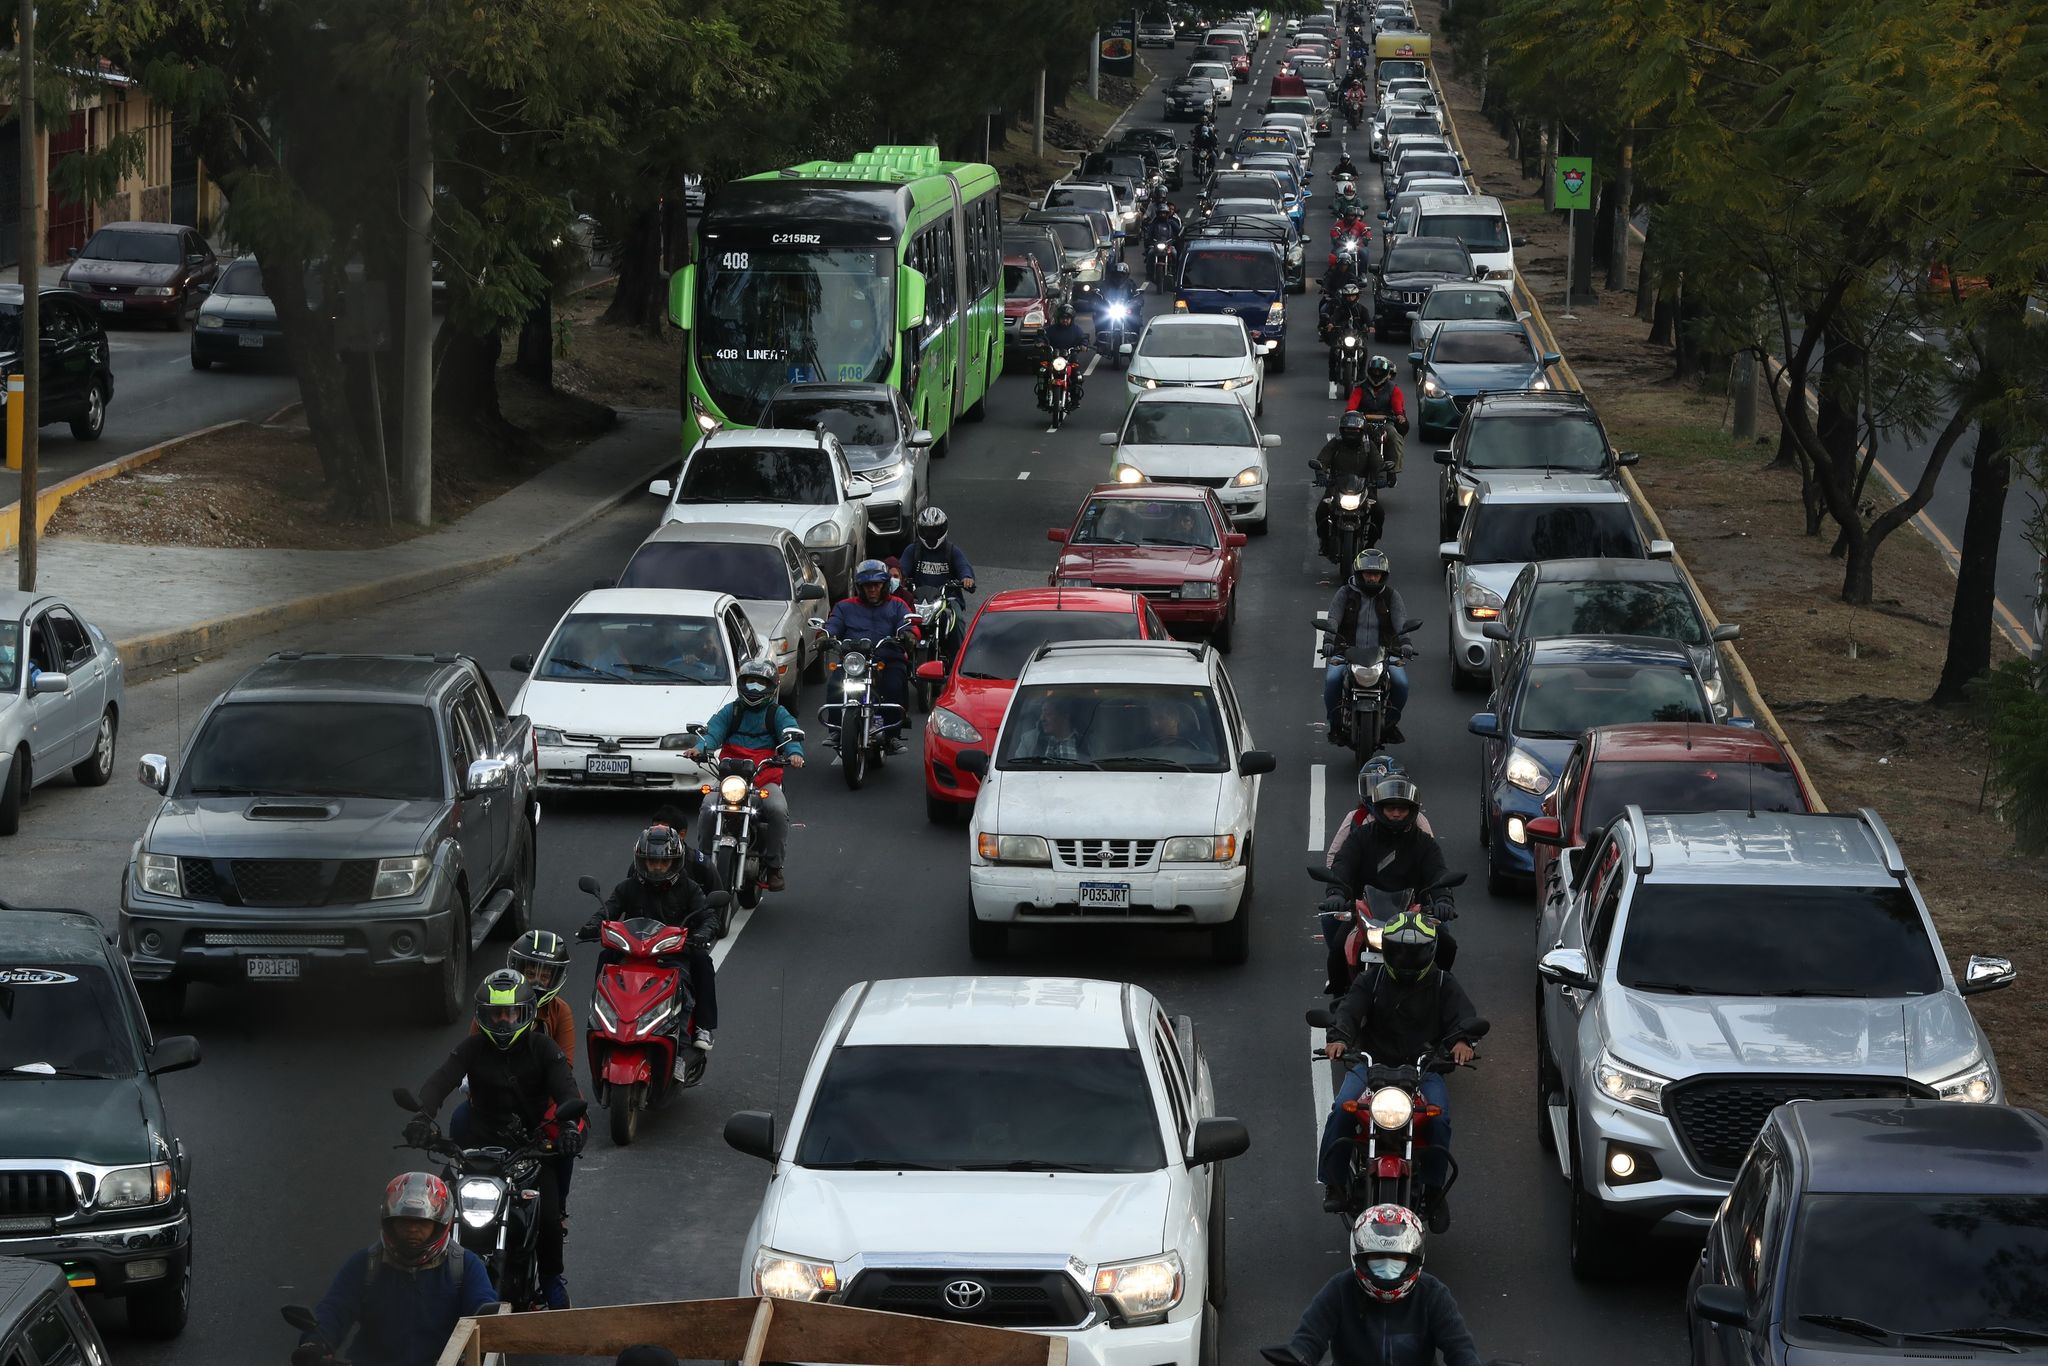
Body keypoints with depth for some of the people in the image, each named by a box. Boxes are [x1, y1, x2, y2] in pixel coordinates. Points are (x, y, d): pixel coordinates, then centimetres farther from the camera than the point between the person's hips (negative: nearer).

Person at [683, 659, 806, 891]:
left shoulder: (777, 713, 13)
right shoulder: (730, 711, 17)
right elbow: (713, 730, 1)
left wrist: (795, 753, -29)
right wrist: (700, 748, -23)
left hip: (766, 780, -1)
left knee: (778, 811, -29)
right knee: (708, 811, -25)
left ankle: (773, 866, -16)